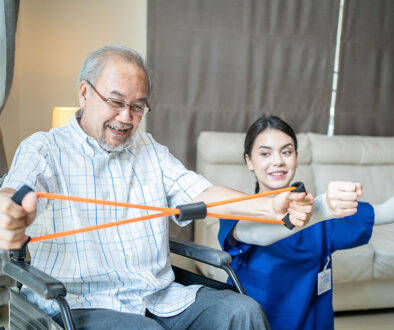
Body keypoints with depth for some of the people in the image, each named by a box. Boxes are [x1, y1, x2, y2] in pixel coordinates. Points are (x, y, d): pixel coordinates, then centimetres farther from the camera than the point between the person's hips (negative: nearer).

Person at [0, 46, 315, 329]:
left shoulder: (149, 149, 17)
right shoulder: (43, 149, 0)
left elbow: (201, 193, 4)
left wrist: (269, 206, -14)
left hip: (159, 297, 5)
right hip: (81, 304, -5)